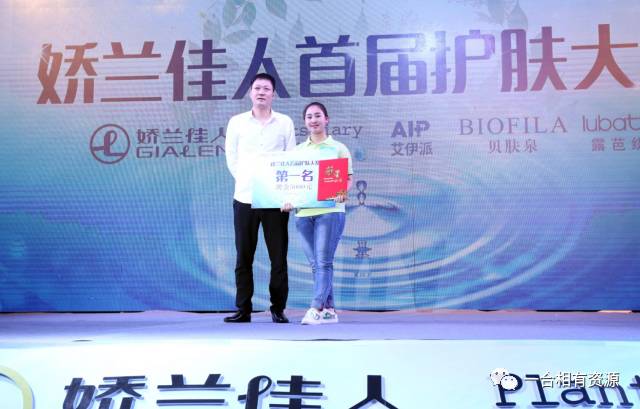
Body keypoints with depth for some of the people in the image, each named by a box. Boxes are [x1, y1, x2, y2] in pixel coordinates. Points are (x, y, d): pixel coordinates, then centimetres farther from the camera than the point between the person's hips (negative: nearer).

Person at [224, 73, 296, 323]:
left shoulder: (285, 123, 7)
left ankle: (278, 309, 11)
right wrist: (246, 181, 1)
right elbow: (231, 158, 10)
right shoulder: (237, 122, 8)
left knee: (278, 256, 1)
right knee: (243, 257, 4)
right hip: (244, 198, 1)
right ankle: (243, 309, 12)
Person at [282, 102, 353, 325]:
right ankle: (329, 310, 11)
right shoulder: (298, 151, 16)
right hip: (303, 212, 4)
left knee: (323, 262, -9)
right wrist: (288, 199, -4)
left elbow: (348, 177, 1)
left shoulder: (338, 148, 6)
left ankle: (316, 309, -12)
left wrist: (343, 193, -19)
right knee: (315, 264, 5)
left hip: (329, 210, -4)